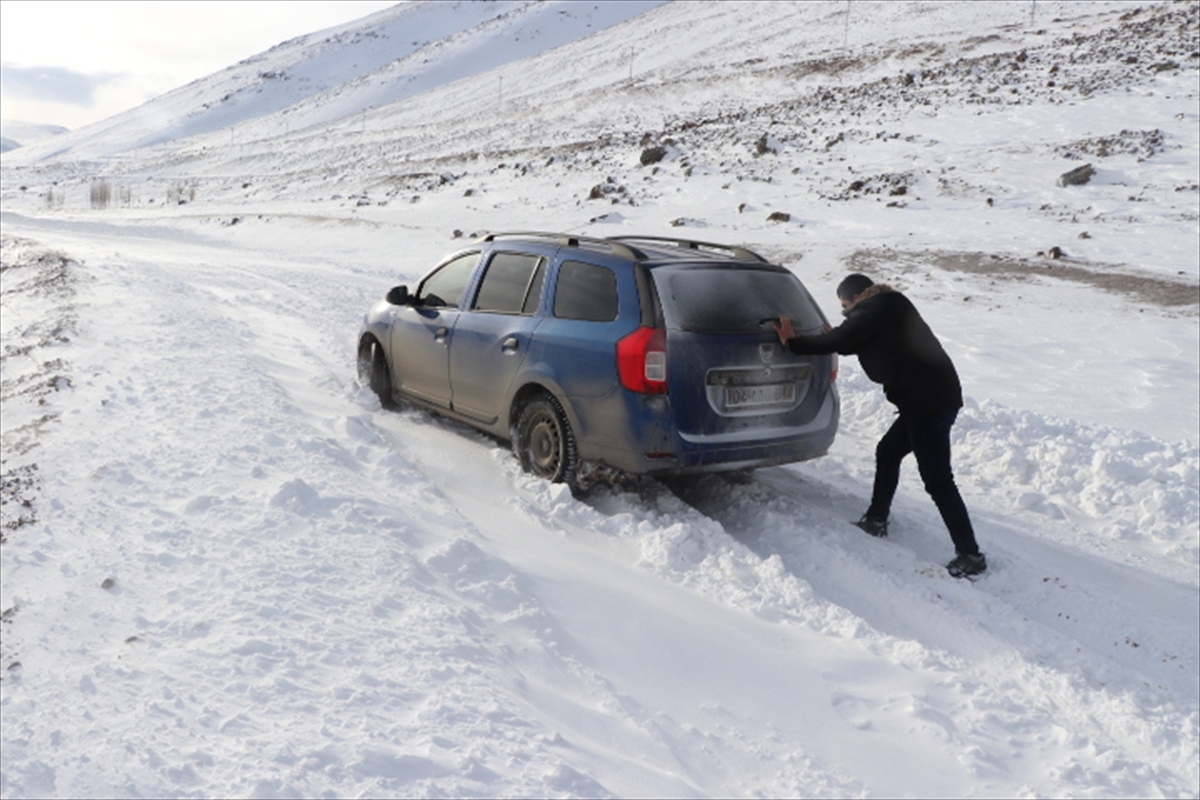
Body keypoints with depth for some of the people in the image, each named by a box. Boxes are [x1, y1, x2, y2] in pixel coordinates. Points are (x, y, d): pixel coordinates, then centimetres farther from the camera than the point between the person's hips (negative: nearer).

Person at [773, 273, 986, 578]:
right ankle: (876, 520, 33)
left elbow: (836, 342, -8)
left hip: (929, 402, -10)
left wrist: (792, 342, 3)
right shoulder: (888, 307, 19)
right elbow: (865, 344, 33)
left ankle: (970, 555, -2)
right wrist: (836, 338, 32)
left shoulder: (872, 312, -8)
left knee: (938, 481, -7)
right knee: (887, 452, 21)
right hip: (934, 397, 10)